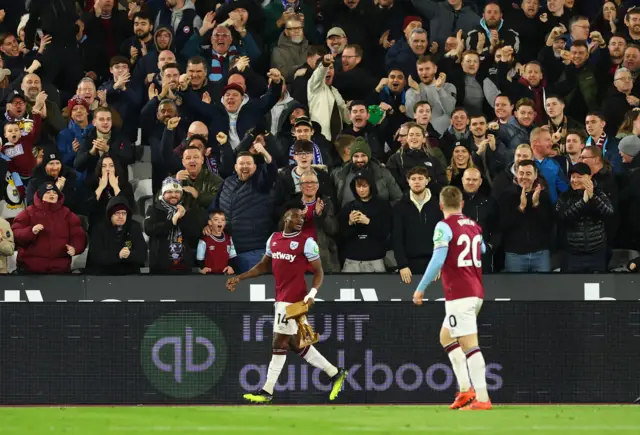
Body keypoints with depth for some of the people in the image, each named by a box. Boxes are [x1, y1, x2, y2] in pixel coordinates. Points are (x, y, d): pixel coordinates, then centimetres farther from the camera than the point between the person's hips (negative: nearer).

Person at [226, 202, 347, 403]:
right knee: (294, 343, 11)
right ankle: (335, 373, 22)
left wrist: (312, 293, -22)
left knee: (279, 343, -4)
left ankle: (267, 392, 3)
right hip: (280, 298, 8)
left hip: (293, 300, -8)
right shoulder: (273, 239, 12)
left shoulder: (307, 242, -8)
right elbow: (263, 266, 22)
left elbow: (318, 271, -6)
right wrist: (239, 278, 15)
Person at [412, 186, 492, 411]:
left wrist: (420, 289, -12)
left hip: (459, 295, -8)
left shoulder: (445, 226, -9)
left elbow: (438, 260, -18)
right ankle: (465, 389, 9)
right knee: (446, 336, 19)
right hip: (476, 292, 8)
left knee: (470, 345, -10)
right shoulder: (474, 226, 12)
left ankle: (482, 398, -15)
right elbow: (483, 252, 26)